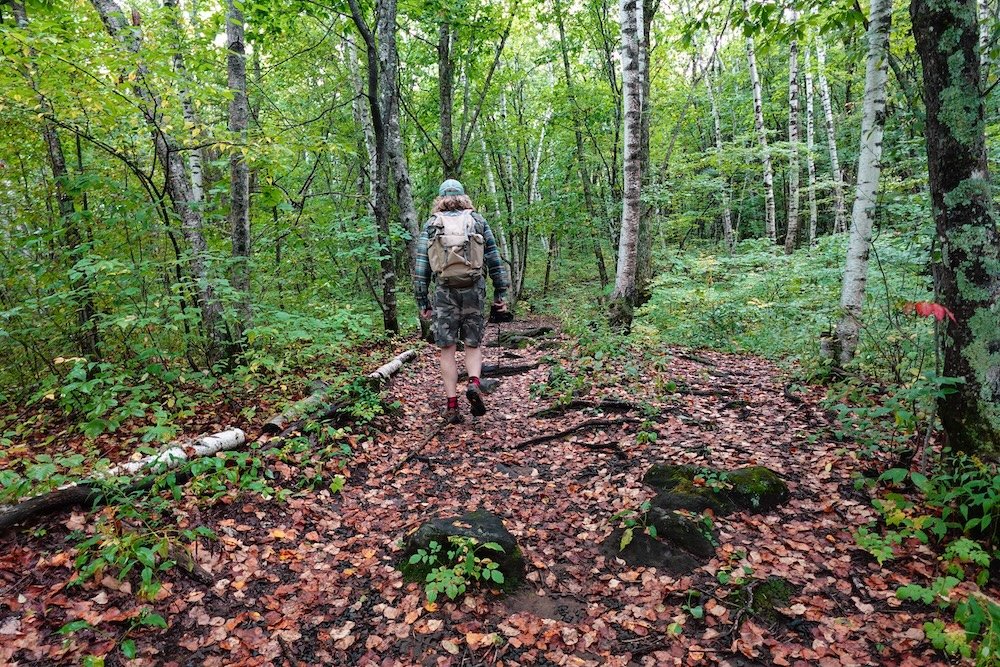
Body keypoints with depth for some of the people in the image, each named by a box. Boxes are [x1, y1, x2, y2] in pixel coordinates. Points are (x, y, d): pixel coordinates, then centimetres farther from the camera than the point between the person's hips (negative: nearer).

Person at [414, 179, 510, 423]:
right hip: (474, 290, 0)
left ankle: (452, 406, 4)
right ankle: (474, 383, -12)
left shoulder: (431, 225, 10)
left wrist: (422, 302, 10)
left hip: (445, 292, 0)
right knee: (473, 344, 14)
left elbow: (421, 268, 6)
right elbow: (495, 260, 7)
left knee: (447, 350, 6)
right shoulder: (478, 221, 10)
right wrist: (501, 293, 10)